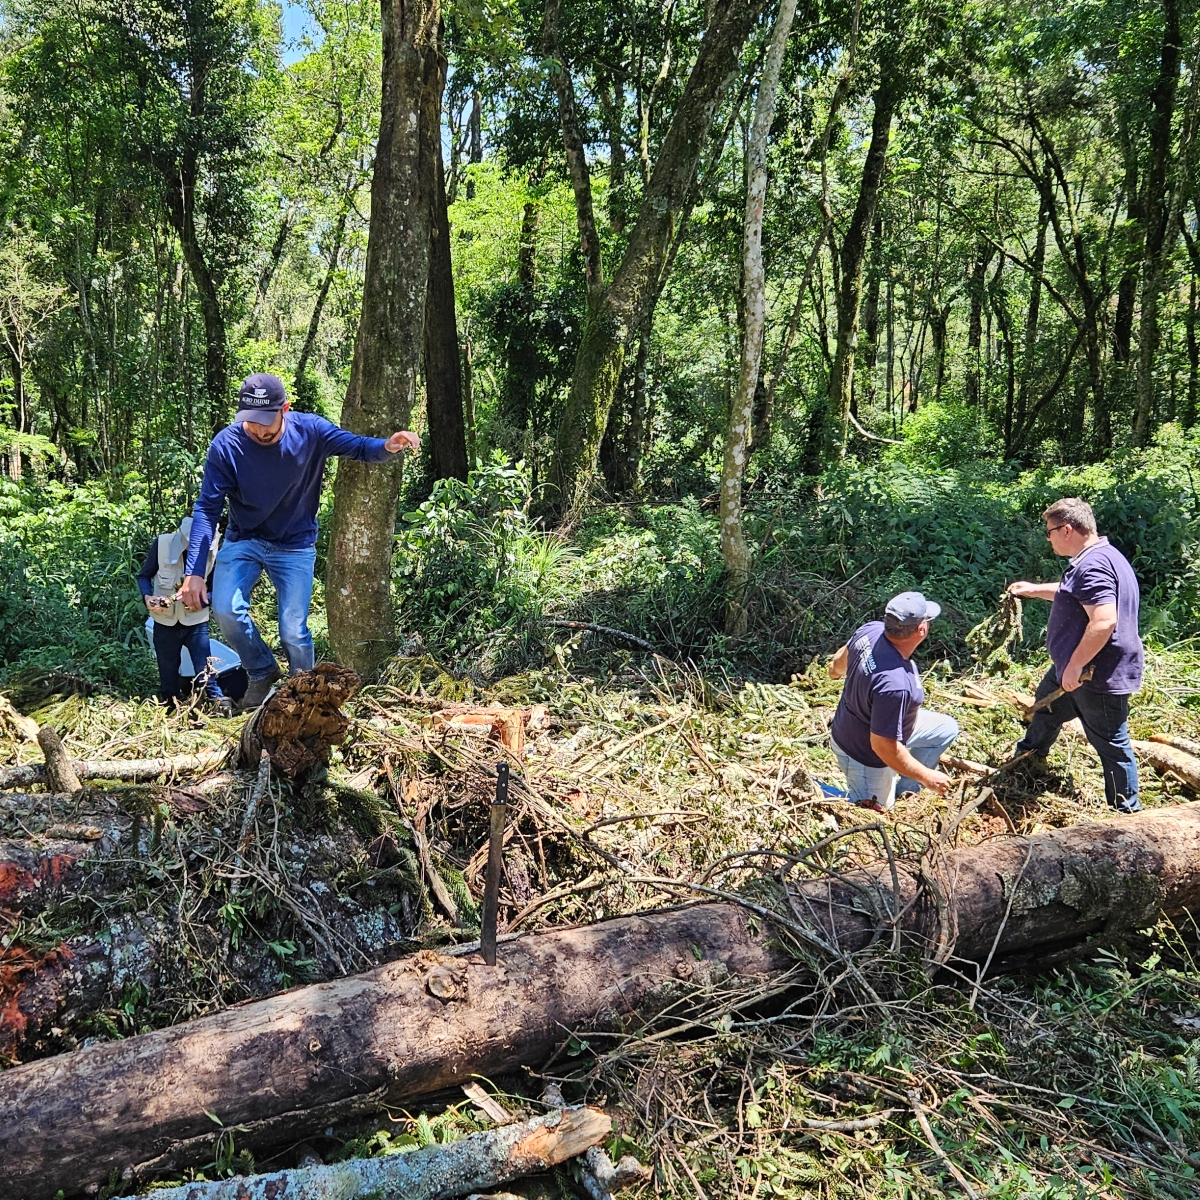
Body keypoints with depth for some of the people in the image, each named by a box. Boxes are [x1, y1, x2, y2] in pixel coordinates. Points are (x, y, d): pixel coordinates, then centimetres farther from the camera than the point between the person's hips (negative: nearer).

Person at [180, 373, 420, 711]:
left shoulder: (311, 431, -17)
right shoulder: (226, 444, -19)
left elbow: (358, 447, -9)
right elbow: (207, 509, -17)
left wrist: (388, 445, -35)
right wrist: (194, 572, -24)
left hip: (295, 546, -1)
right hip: (243, 541, 1)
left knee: (293, 632, -7)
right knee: (226, 609, -20)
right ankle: (263, 671, 9)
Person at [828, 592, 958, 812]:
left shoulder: (872, 630, -19)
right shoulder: (895, 684, -42)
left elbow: (841, 658, 5)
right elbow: (883, 746, -34)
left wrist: (836, 670, 29)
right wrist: (926, 776, -21)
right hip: (864, 756, -8)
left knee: (946, 729, 17)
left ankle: (903, 792, 23)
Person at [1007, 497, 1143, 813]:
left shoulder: (1093, 566, -27)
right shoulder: (1094, 558, 9)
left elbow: (1104, 622, -35)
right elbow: (1071, 595, 29)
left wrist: (1075, 665, -28)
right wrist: (1035, 590, 29)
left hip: (1100, 676, -11)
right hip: (1075, 667, 11)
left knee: (1110, 743, 3)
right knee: (1046, 706, 29)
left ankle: (1127, 810, 19)